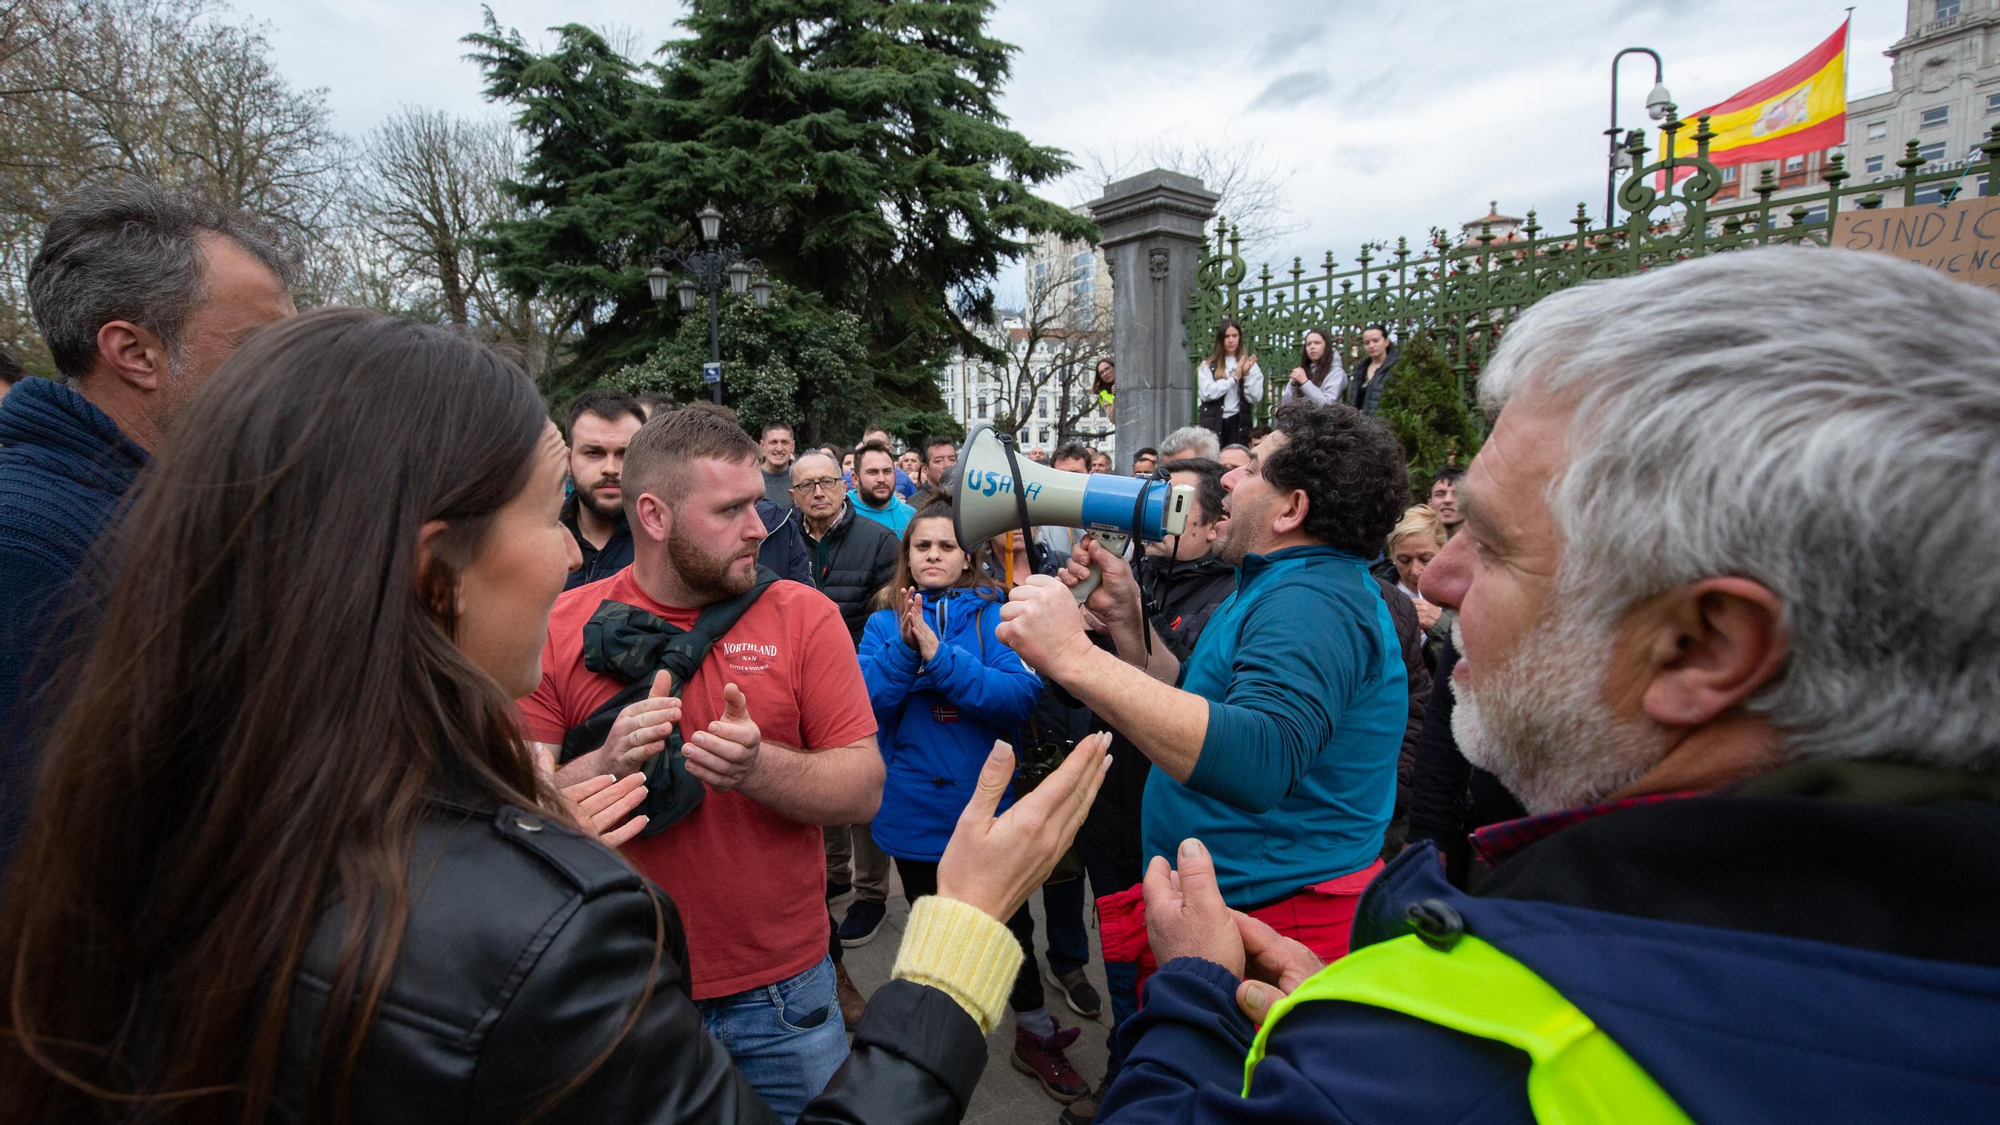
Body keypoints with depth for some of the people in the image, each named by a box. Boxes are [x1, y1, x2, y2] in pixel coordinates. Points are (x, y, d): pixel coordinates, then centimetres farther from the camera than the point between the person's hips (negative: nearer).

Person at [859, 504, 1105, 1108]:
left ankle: (1035, 1035, 39)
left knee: (1011, 926, 14)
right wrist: (905, 645, -29)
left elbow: (1020, 695, -22)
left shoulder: (995, 615, -8)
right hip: (914, 809, 2)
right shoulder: (886, 620, -3)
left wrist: (938, 655, -29)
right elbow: (866, 700, -15)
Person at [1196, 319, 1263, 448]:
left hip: (1239, 423, 1)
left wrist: (1247, 374, -10)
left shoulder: (1249, 364, 9)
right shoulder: (1207, 365, 7)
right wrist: (1234, 378, -8)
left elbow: (1256, 398, 1)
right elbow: (1207, 393, -9)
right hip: (1213, 423, -1)